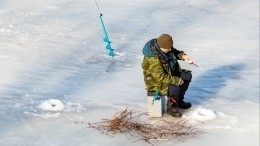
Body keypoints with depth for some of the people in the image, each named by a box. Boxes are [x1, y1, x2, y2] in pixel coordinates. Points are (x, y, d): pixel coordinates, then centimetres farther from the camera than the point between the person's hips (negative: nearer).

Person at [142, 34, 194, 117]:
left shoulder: (162, 47, -9)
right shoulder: (153, 59, -36)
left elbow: (174, 52, 13)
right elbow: (160, 77, -35)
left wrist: (183, 56, -6)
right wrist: (177, 81, -29)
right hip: (156, 82, -10)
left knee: (187, 75, 7)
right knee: (174, 89, -33)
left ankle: (179, 100, 20)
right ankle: (171, 107, -3)